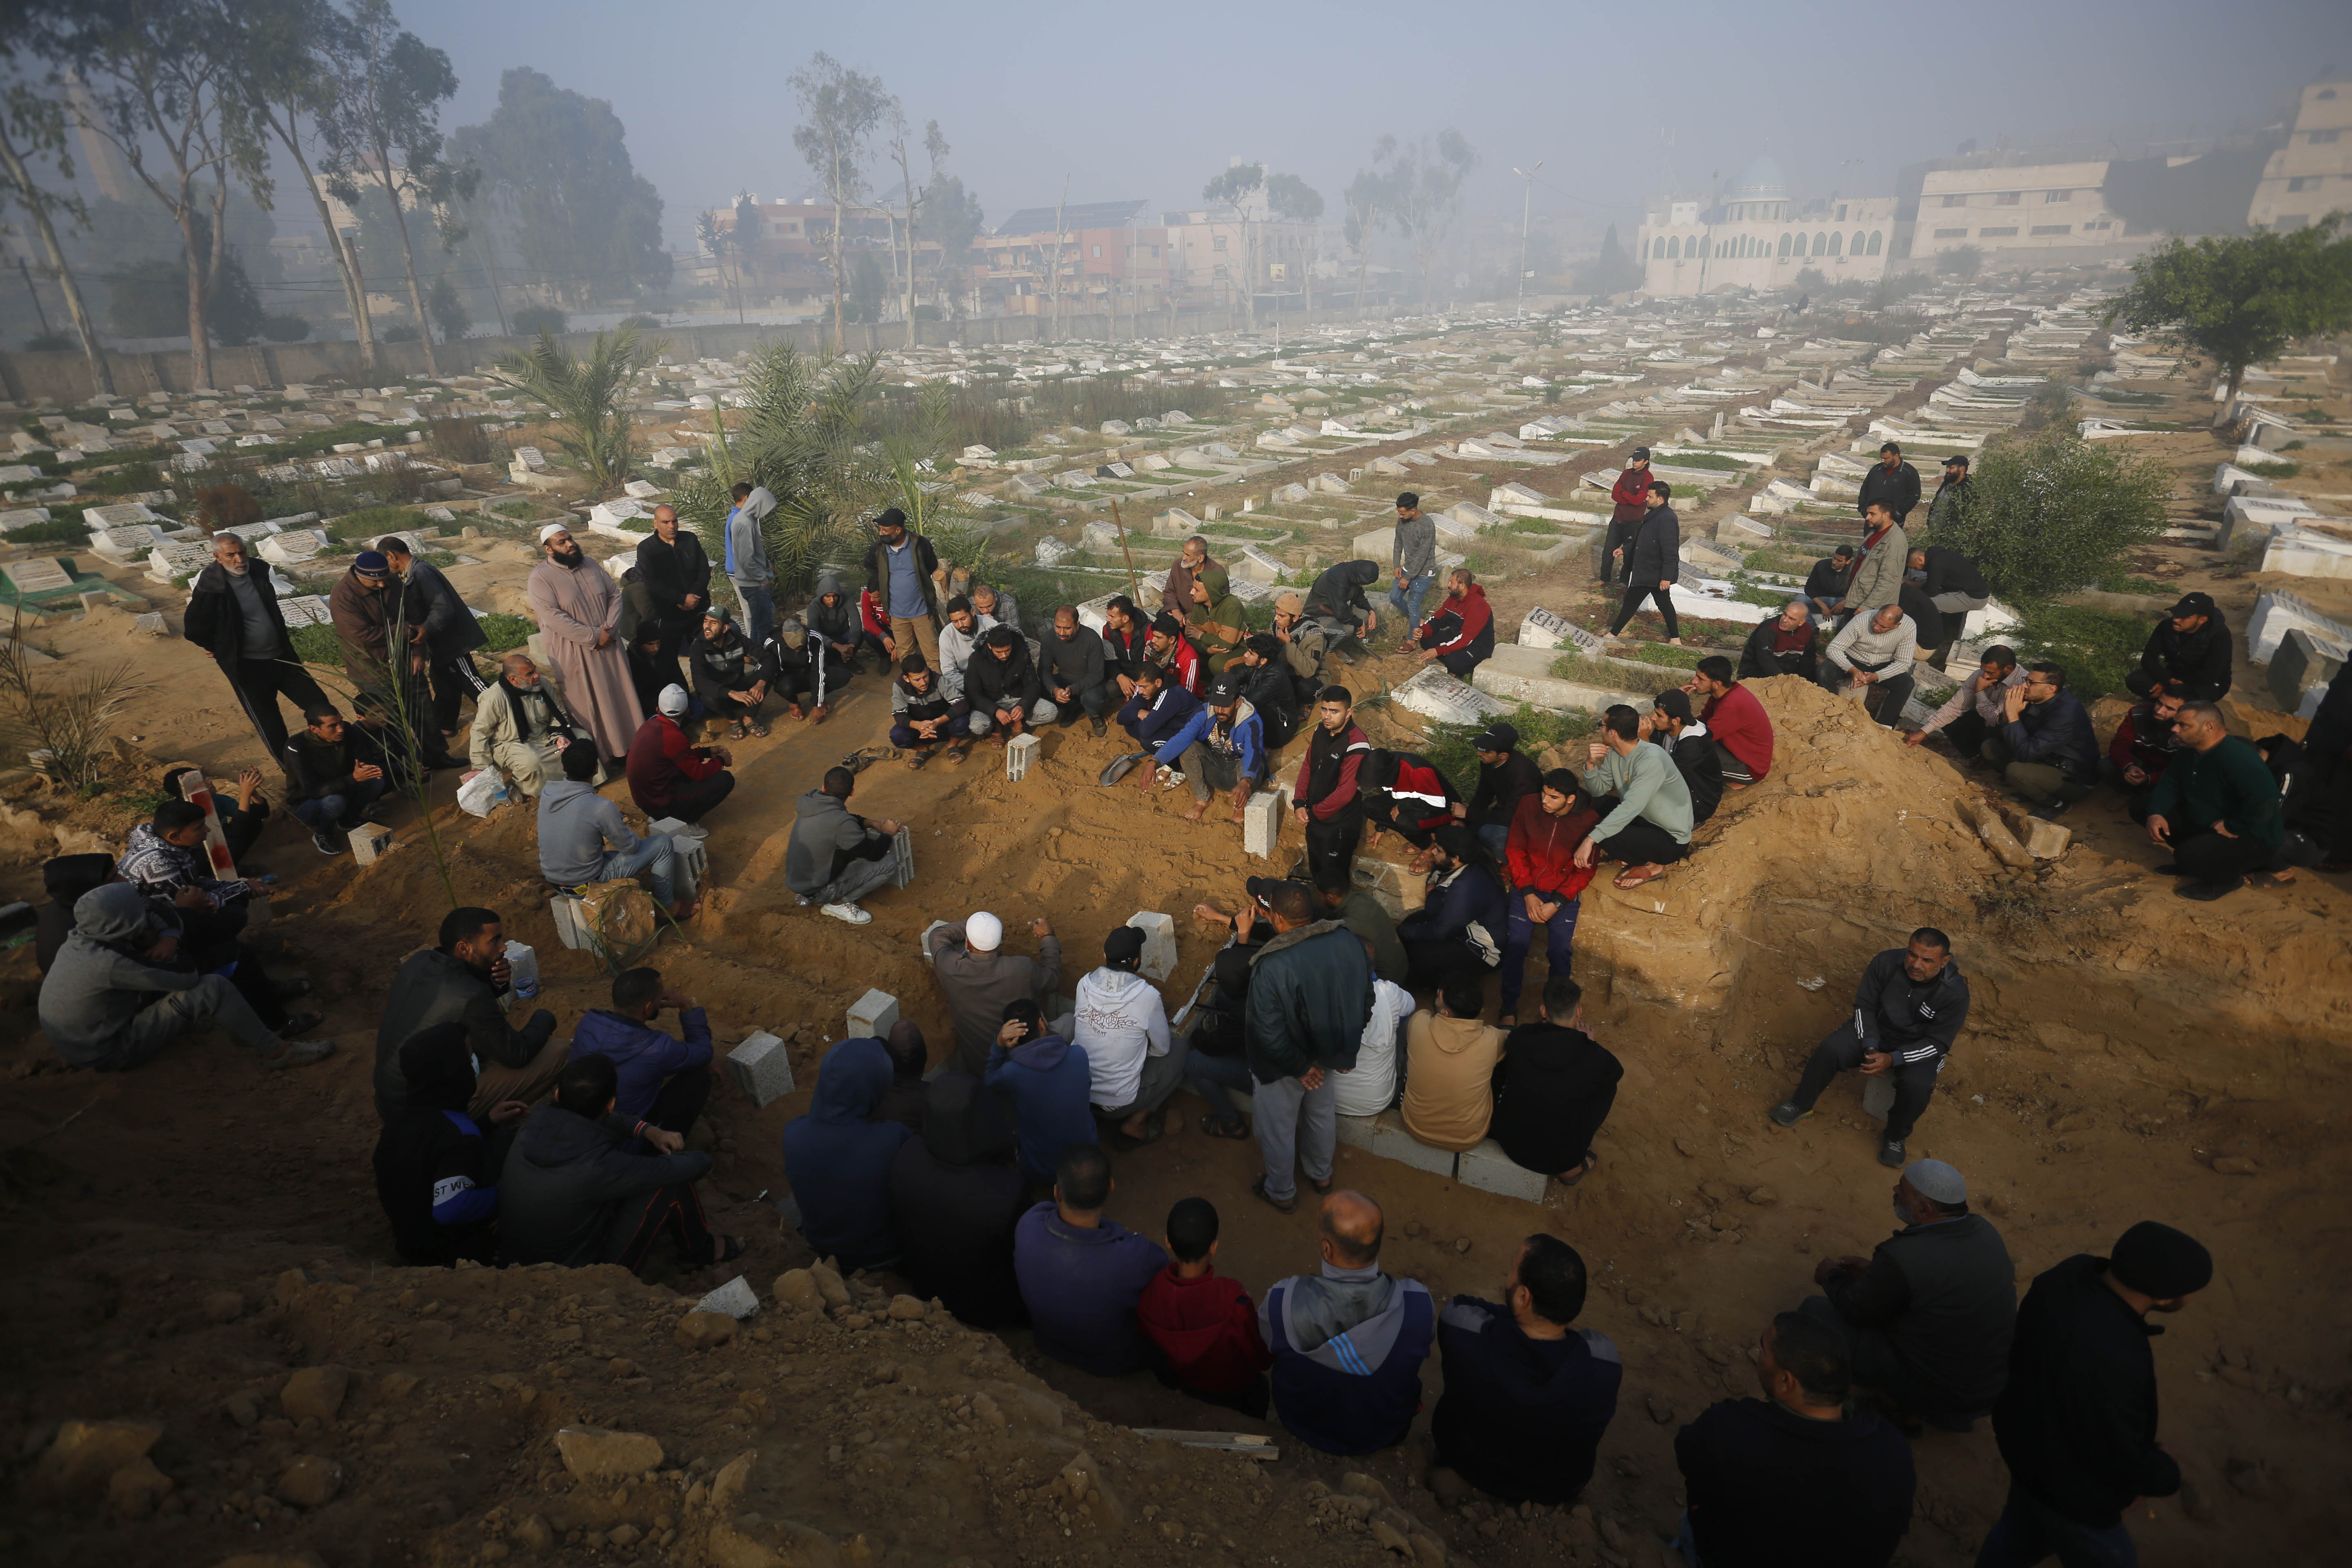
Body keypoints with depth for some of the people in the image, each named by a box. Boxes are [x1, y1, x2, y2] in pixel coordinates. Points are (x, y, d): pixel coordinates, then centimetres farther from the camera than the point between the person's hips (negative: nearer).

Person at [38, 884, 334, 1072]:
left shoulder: (81, 940, -4)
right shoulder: (107, 965, -31)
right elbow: (184, 981, -23)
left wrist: (168, 938, -17)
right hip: (109, 1055, -9)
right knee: (212, 988, -20)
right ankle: (275, 1052, -10)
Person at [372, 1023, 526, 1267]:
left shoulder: (400, 1119, -5)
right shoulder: (460, 1135, -33)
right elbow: (450, 1208, -39)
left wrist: (487, 1123, 5)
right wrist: (502, 1198, -23)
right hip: (458, 1255, -8)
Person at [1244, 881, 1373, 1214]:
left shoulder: (1272, 967, -37)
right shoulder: (1350, 941, -19)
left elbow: (1269, 1034, -30)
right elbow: (1365, 999, -4)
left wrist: (1300, 1068, -13)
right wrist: (1346, 1048, 8)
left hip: (1282, 1064, -6)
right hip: (1327, 1054, 6)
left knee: (1277, 1128, 22)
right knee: (1320, 1112, 32)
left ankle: (1281, 1193, 46)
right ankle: (1321, 1174, 57)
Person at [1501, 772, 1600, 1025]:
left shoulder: (1590, 821, -13)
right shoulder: (1529, 805, -11)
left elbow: (1585, 870, -7)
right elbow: (1515, 850, -3)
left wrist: (1556, 904, -14)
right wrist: (1529, 894, -10)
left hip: (1563, 894, -1)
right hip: (1527, 888, 1)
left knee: (1560, 951, -13)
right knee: (1516, 944, -12)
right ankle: (1509, 1009, 0)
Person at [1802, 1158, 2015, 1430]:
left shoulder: (1901, 1257, -31)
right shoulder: (1985, 1230, -9)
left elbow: (1858, 1312, -14)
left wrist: (1831, 1276, 7)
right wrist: (1874, 1270, 15)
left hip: (1938, 1395, -7)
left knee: (1815, 1311, -2)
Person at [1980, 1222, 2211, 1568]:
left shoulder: (2076, 1271, -21)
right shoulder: (2112, 1362, -44)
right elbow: (2121, 1458, -25)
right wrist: (2167, 1474, -5)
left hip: (2028, 1438, 7)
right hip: (2069, 1488, -6)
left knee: (2023, 1530, 32)